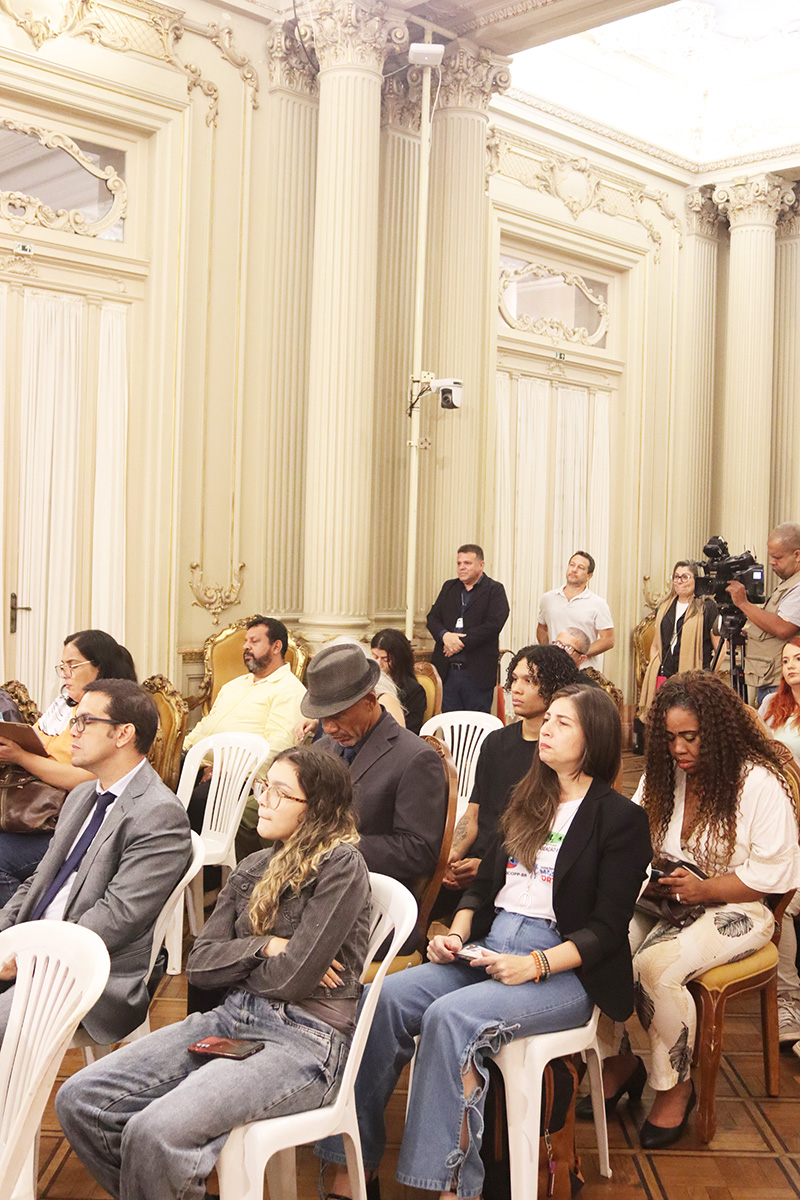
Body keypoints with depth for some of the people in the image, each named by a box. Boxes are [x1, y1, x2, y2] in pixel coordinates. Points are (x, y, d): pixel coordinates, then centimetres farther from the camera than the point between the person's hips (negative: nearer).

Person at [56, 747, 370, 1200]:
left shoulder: (341, 865, -9)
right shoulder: (254, 868, 15)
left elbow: (294, 978, -15)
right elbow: (200, 964, 10)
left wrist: (236, 959, 3)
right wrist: (266, 947, -5)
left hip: (307, 1039, -8)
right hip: (233, 1018, 8)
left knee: (153, 1132, -28)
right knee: (78, 1099, -7)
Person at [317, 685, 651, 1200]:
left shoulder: (622, 819, -1)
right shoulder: (529, 804, 20)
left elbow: (607, 927, -7)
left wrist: (536, 964, -20)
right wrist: (456, 934, 1)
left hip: (565, 969, -6)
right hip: (488, 950, 6)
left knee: (452, 1015, -32)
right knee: (386, 997, -20)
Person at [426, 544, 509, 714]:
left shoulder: (495, 590, -1)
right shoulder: (449, 587, 16)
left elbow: (493, 624, -13)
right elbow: (432, 618, 11)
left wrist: (461, 642, -15)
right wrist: (445, 635, -10)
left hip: (477, 673, -4)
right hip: (447, 670, 4)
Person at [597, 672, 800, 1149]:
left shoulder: (759, 781, -10)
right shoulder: (663, 774, 8)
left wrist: (704, 889, -21)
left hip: (734, 909, -5)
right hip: (663, 900, 5)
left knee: (656, 965, -32)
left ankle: (676, 1087, -7)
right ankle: (619, 1062, 0)